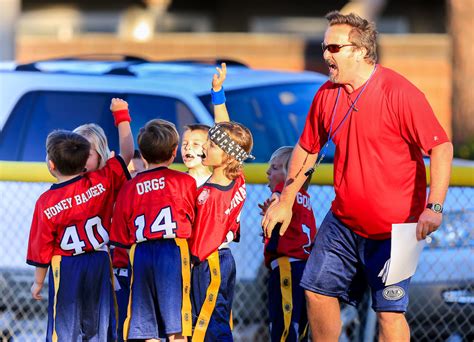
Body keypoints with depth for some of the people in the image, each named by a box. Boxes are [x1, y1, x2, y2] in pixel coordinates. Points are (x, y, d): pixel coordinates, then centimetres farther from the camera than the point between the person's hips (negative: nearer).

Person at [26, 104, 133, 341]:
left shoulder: (46, 203, -13)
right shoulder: (101, 182, -8)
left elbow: (42, 249, -6)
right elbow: (127, 154, 5)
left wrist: (38, 282, 9)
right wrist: (122, 117, 16)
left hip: (65, 268, -3)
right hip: (100, 263, 3)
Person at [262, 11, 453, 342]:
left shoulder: (399, 92, -17)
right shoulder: (327, 94, 3)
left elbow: (441, 147, -19)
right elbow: (307, 149, 18)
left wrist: (434, 207, -28)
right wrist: (285, 201, 17)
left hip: (394, 227, -7)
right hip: (342, 222, 7)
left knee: (390, 312, -10)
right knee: (318, 291, 10)